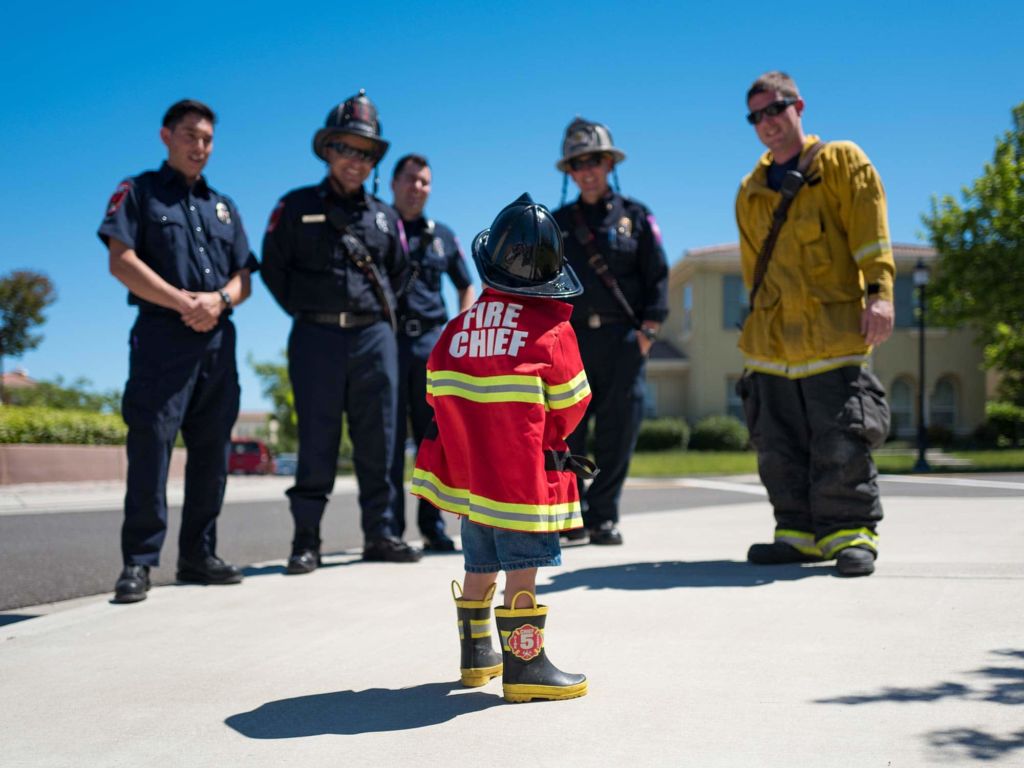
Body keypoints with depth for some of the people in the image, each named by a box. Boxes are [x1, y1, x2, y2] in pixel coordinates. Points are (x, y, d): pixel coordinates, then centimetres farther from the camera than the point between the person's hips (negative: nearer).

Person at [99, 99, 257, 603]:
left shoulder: (222, 206, 21)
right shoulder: (139, 192, 6)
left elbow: (243, 277, 16)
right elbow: (121, 262, -7)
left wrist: (219, 299, -8)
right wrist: (185, 303, -14)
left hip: (218, 340, 6)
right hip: (163, 336, -5)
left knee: (212, 452, 6)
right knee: (151, 446, -10)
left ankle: (198, 555, 14)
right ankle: (138, 562, -5)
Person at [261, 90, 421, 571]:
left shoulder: (384, 217, 15)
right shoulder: (297, 207, 4)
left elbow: (397, 273, 25)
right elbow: (274, 268, 7)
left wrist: (379, 311, 14)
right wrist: (305, 310, 3)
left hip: (375, 337, 3)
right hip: (317, 337, -3)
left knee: (377, 441, 5)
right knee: (317, 443, -2)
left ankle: (381, 534, 12)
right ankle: (306, 541, 5)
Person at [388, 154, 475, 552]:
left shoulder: (442, 235, 14)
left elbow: (466, 287, 23)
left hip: (432, 343, 4)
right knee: (389, 440, -2)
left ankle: (433, 525, 13)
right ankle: (391, 528, 2)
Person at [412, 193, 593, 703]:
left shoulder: (460, 327, 6)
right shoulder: (552, 330, -8)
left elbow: (439, 393, 11)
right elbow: (570, 407, -2)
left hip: (468, 470, 6)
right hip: (524, 474, -6)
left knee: (480, 565, 18)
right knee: (523, 568, -1)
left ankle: (476, 654, 32)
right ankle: (524, 667, 2)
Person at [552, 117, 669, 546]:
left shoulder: (635, 216, 9)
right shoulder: (557, 223, 13)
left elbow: (657, 276, 5)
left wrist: (648, 329, -4)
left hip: (622, 338, -1)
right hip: (571, 338, 1)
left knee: (617, 432, -2)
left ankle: (604, 517, 7)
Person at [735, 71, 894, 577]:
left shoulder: (841, 162, 5)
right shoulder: (751, 191, 19)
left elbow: (870, 231, -4)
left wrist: (878, 293, -15)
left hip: (833, 333, -5)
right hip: (772, 341, 6)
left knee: (841, 444, -7)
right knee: (779, 448, 7)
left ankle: (851, 534, 4)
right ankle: (801, 533, 16)